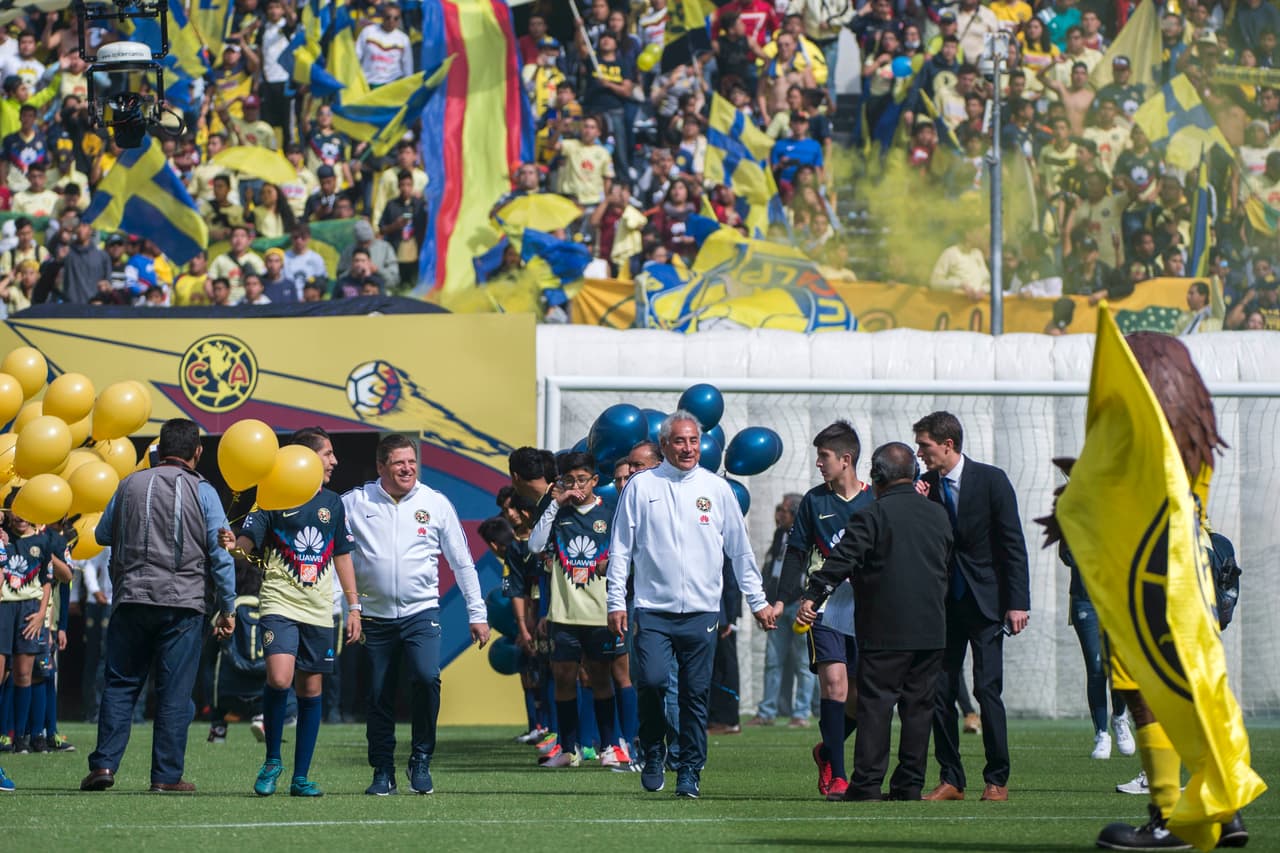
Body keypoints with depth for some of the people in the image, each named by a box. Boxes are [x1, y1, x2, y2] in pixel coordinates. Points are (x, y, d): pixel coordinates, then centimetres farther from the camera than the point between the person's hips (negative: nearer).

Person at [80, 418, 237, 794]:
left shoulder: (130, 484, 7)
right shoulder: (202, 491, -1)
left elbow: (102, 534, 19)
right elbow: (221, 552, -2)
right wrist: (227, 608, 5)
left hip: (131, 598, 2)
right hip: (182, 602, -2)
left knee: (119, 685, 9)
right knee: (174, 692, 1)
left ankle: (104, 763, -1)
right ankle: (167, 775, 0)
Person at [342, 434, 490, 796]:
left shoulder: (435, 504, 3)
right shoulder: (355, 503, 0)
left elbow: (462, 563, 8)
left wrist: (477, 613, 7)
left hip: (421, 612, -1)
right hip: (375, 615, 1)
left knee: (427, 677, -22)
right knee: (379, 698, 3)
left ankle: (421, 759, -5)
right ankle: (383, 772, 17)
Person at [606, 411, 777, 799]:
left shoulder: (717, 489, 7)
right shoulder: (641, 487, 4)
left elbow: (740, 551, 14)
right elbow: (621, 548, 6)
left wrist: (757, 601, 12)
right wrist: (616, 601, 0)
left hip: (702, 611, 1)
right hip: (653, 609, -1)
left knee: (696, 695, 2)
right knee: (651, 681, -16)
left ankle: (690, 771, 10)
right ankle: (653, 753, 7)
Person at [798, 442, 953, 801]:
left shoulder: (872, 515, -8)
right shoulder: (938, 515, 11)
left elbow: (841, 559, -15)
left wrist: (812, 596, -14)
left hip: (885, 629, -5)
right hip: (931, 629, 5)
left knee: (875, 704, -3)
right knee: (919, 705, 8)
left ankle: (867, 784, -7)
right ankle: (910, 784, 7)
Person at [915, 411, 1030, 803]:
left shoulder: (991, 480, -6)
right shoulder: (927, 487, 6)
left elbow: (1013, 545, -6)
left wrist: (1017, 602, -11)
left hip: (986, 601, -4)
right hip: (944, 603, 4)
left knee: (987, 689, -8)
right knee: (940, 690, 1)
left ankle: (997, 779, -1)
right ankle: (951, 780, 8)